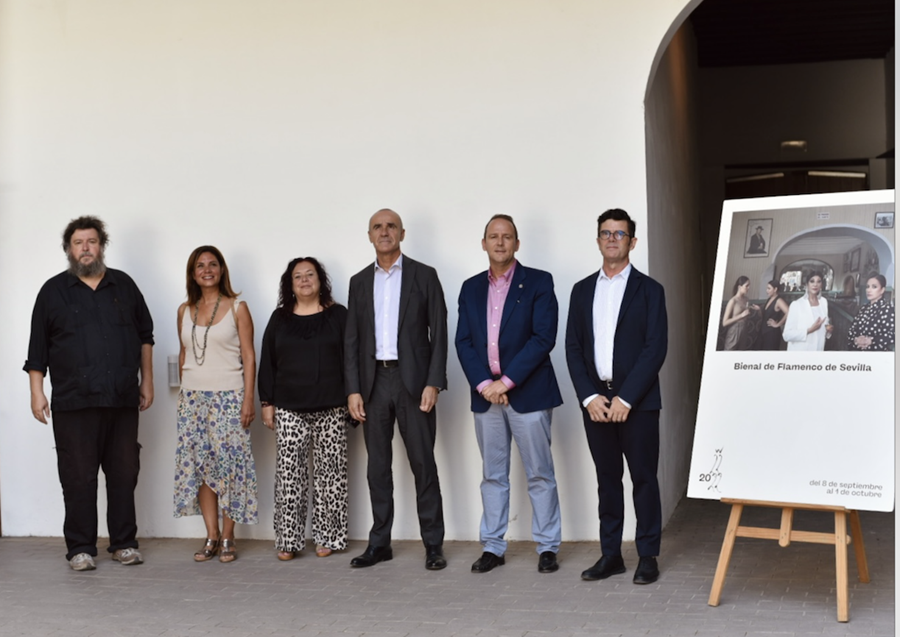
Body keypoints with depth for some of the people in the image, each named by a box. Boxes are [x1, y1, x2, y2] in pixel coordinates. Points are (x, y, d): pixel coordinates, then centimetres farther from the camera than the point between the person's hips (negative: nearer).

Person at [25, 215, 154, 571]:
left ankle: (124, 543, 16)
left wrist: (147, 380, 12)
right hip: (74, 403, -2)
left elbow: (145, 335, 17)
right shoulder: (54, 291, 6)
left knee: (124, 473, 5)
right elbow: (37, 348, 6)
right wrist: (37, 392, 0)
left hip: (123, 399, 2)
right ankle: (80, 548, 9)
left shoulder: (124, 286, 12)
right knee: (78, 477, 0)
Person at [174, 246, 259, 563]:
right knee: (199, 465, 2)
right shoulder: (185, 311, 11)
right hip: (192, 397, 4)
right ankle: (211, 537, 9)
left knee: (228, 463, -5)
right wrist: (184, 390, 13)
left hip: (228, 396, -4)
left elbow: (249, 356, -3)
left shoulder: (237, 308, 0)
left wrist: (248, 399, -9)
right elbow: (183, 354, 18)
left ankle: (227, 538, 4)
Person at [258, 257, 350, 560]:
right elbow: (267, 362, 11)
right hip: (290, 410, 1)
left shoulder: (338, 315, 6)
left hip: (331, 409, -1)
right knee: (288, 474, -2)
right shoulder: (280, 318, 11)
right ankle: (288, 540, 4)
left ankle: (328, 537, 9)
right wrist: (267, 402, 6)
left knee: (330, 473, 1)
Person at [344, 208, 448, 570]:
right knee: (377, 466, 8)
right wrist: (353, 389, 1)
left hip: (413, 380, -3)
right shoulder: (360, 282, 11)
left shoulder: (424, 276, 2)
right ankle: (379, 544, 16)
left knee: (423, 464, -1)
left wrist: (433, 383, -11)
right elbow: (351, 340, 9)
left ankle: (433, 544, 6)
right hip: (374, 381, 3)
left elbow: (439, 333, -2)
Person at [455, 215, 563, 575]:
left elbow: (543, 338, -11)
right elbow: (463, 342, 6)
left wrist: (507, 381, -15)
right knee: (492, 475, 9)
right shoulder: (471, 288, 12)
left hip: (528, 392, -4)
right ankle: (492, 547, 16)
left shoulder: (538, 283, -2)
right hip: (485, 393, 4)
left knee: (539, 474, 1)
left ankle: (547, 547, 9)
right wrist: (483, 384, -9)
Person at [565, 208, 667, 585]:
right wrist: (589, 396, -5)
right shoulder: (582, 290, 12)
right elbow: (573, 347, 8)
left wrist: (626, 398, -14)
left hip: (637, 401, -3)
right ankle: (611, 555, 16)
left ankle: (648, 556, 9)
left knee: (644, 479, 1)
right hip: (595, 400, 4)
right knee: (607, 479, 9)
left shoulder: (648, 290, 1)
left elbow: (656, 348, -7)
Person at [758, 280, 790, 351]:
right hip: (764, 332, 9)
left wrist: (778, 324, -20)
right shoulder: (768, 300, 12)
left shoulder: (778, 301, -15)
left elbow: (788, 313, -30)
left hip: (773, 333, -9)